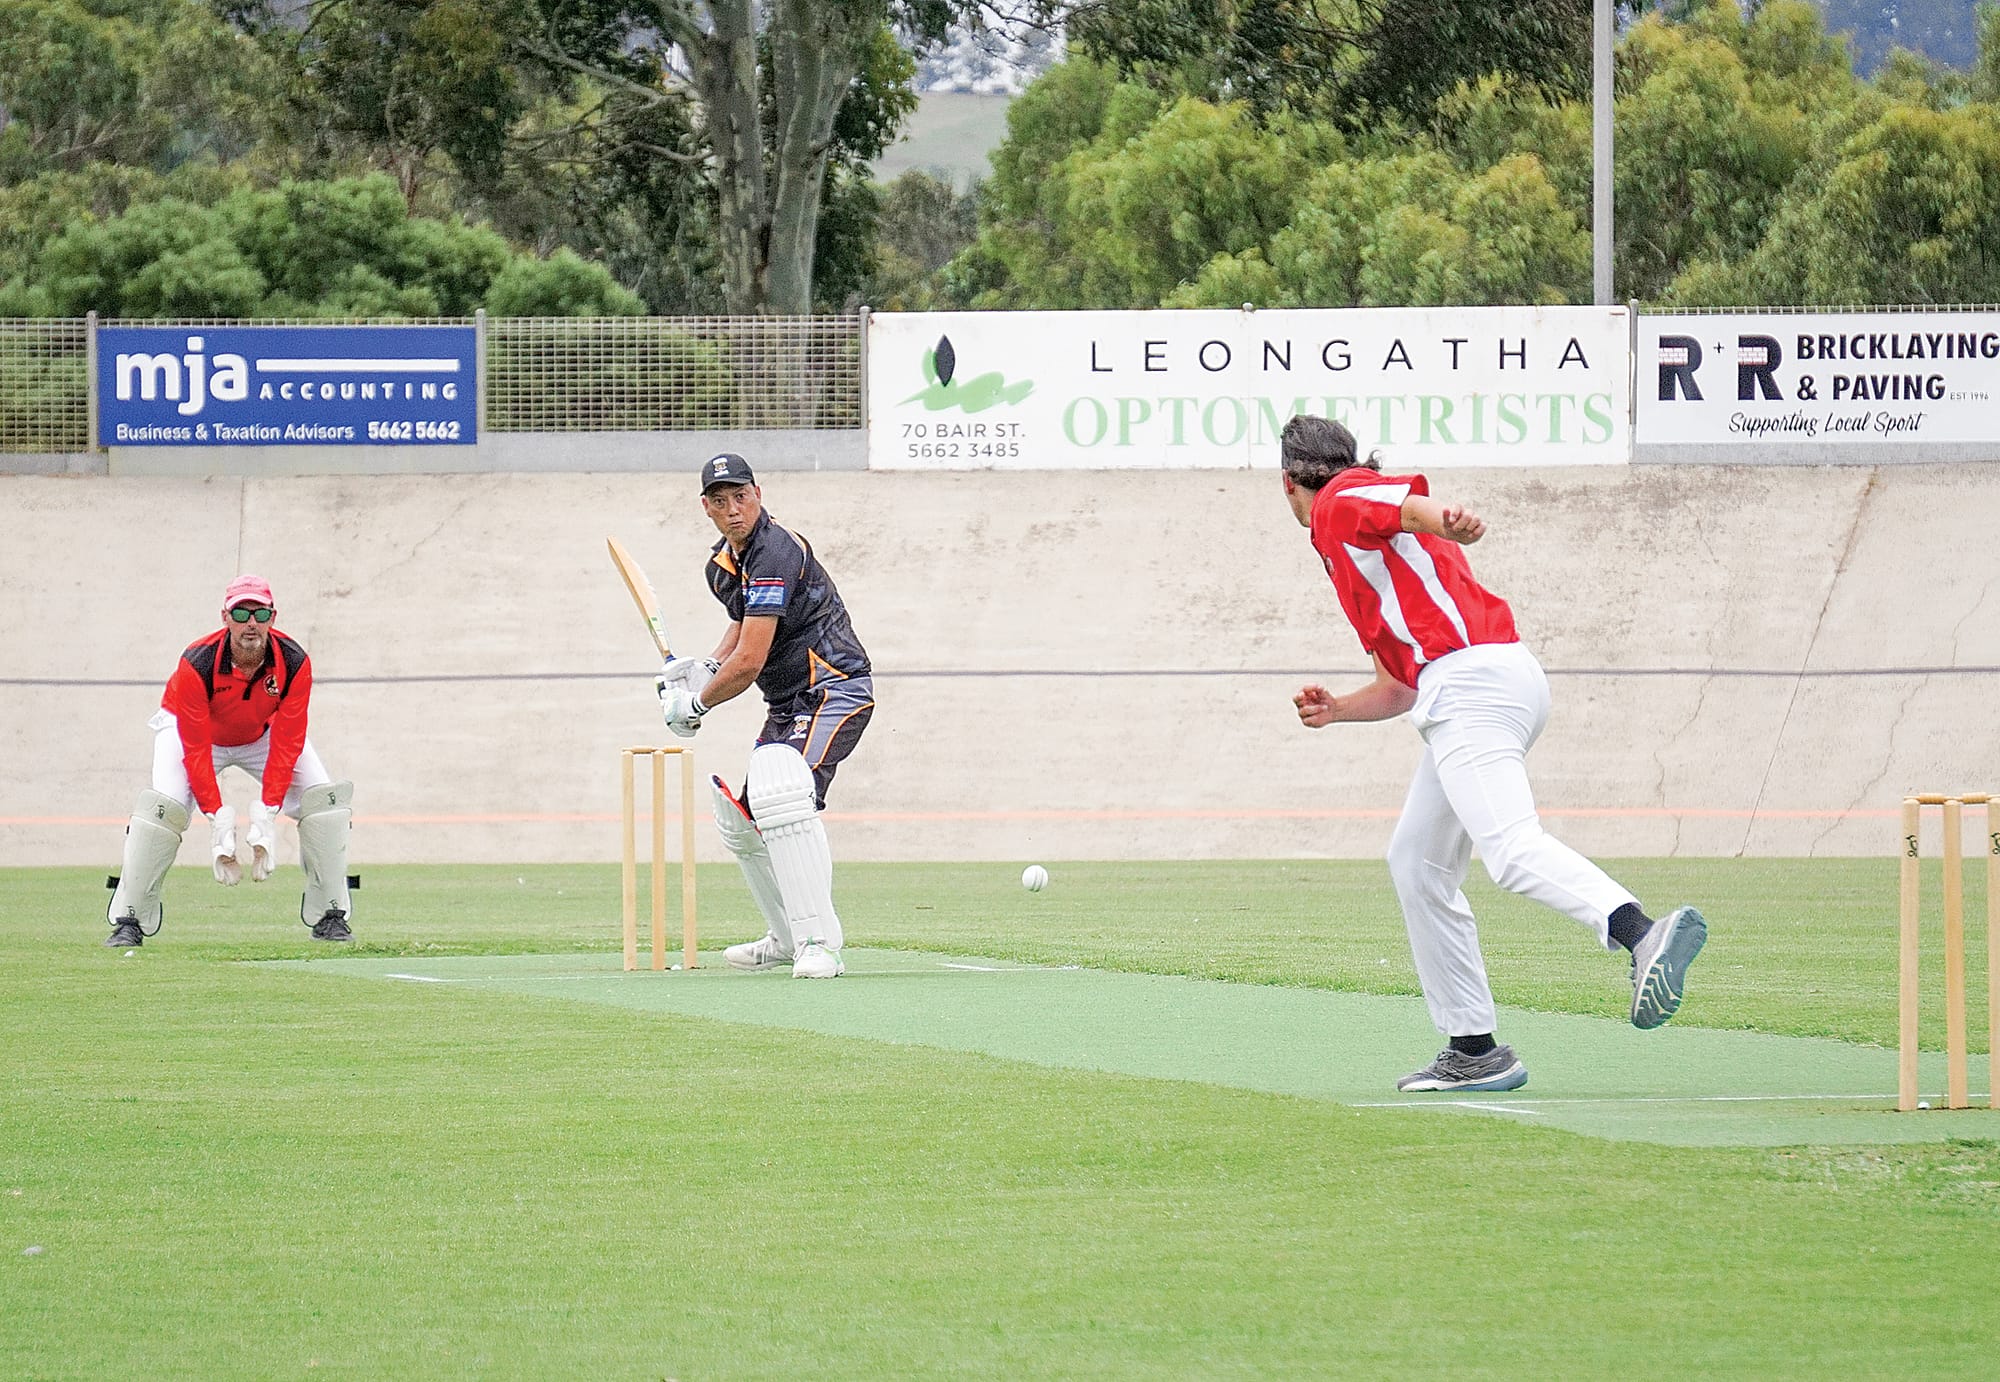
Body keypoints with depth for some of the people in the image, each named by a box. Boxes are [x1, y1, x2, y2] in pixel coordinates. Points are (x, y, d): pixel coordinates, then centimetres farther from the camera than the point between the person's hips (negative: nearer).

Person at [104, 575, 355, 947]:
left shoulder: (294, 664, -29)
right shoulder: (196, 665, -35)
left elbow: (286, 745, -26)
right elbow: (195, 749, -32)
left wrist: (266, 815, -34)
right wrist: (218, 821, -38)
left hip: (265, 733, 2)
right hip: (190, 729, -2)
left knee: (323, 797, -16)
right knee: (164, 804, -25)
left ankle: (329, 917, -7)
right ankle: (129, 922, -17)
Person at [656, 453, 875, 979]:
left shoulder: (776, 554, -21)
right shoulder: (723, 565, 9)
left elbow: (748, 663, -25)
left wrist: (696, 704, -9)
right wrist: (706, 668, 13)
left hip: (834, 690, -11)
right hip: (787, 705, 11)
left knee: (780, 797, -32)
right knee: (739, 817, 17)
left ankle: (820, 944, -33)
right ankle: (787, 939, 35)